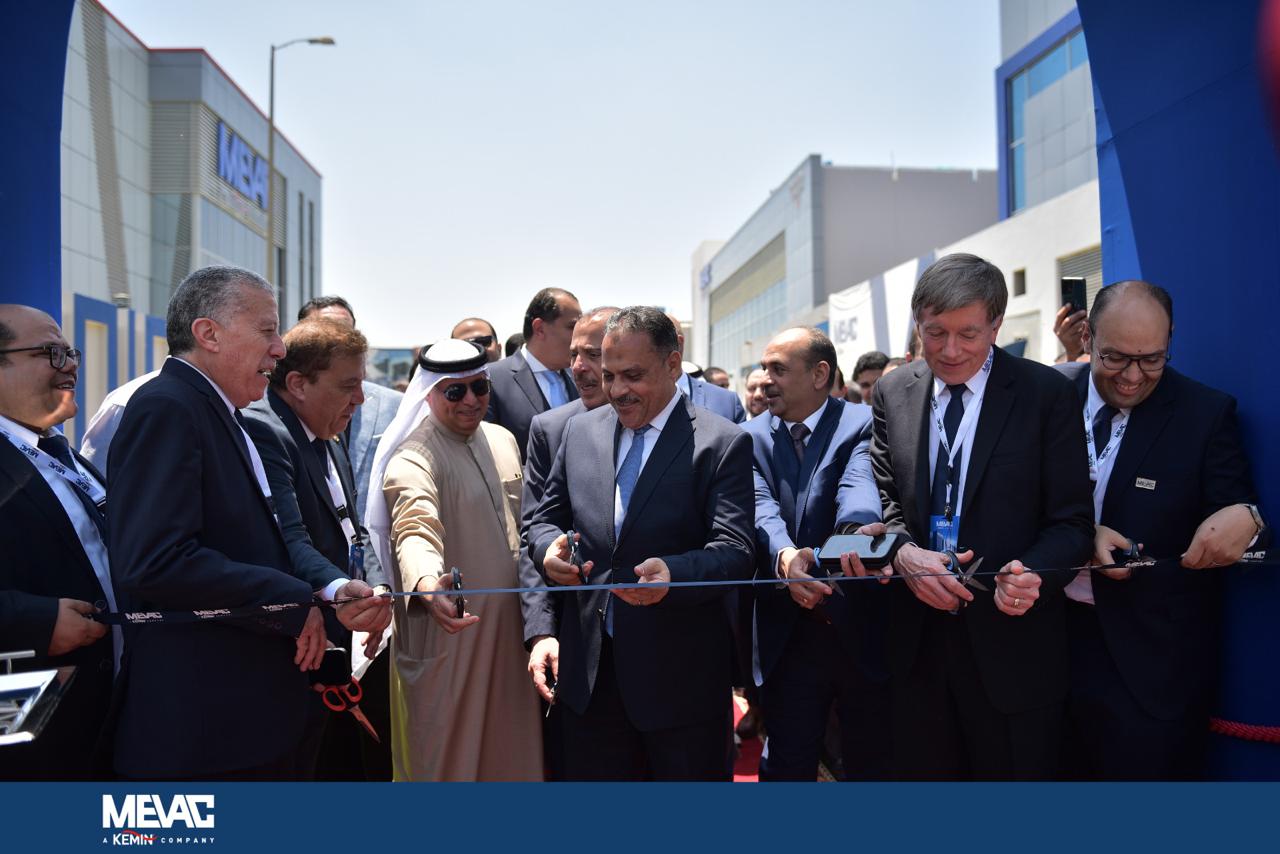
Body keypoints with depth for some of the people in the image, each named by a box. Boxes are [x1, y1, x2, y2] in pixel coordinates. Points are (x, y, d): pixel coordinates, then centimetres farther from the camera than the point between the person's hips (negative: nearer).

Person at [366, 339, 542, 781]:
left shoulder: (502, 440, 8)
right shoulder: (413, 459, -16)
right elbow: (415, 528, -34)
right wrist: (426, 585, -55)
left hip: (509, 624, 7)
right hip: (448, 629, -7)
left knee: (511, 750, 17)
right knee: (447, 757, 6)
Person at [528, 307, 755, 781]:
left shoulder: (723, 444, -8)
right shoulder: (581, 431, 7)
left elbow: (735, 550, -14)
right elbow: (545, 519, 13)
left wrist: (673, 573, -34)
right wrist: (550, 547, -11)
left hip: (681, 676, -4)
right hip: (589, 671, 4)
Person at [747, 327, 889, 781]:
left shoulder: (863, 424, -6)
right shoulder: (752, 437, 4)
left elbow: (859, 488, -25)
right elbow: (761, 506, -12)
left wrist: (858, 532, -49)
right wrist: (784, 556, -34)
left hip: (862, 628, -2)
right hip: (789, 635, 3)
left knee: (871, 761, 15)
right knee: (787, 764, 13)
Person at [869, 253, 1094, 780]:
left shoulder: (1048, 394, -5)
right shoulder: (892, 393, 5)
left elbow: (1072, 522, -6)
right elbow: (884, 496, 6)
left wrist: (1031, 575, -25)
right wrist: (903, 553, -15)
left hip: (1012, 642, -3)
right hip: (916, 638, 3)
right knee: (920, 771, 15)